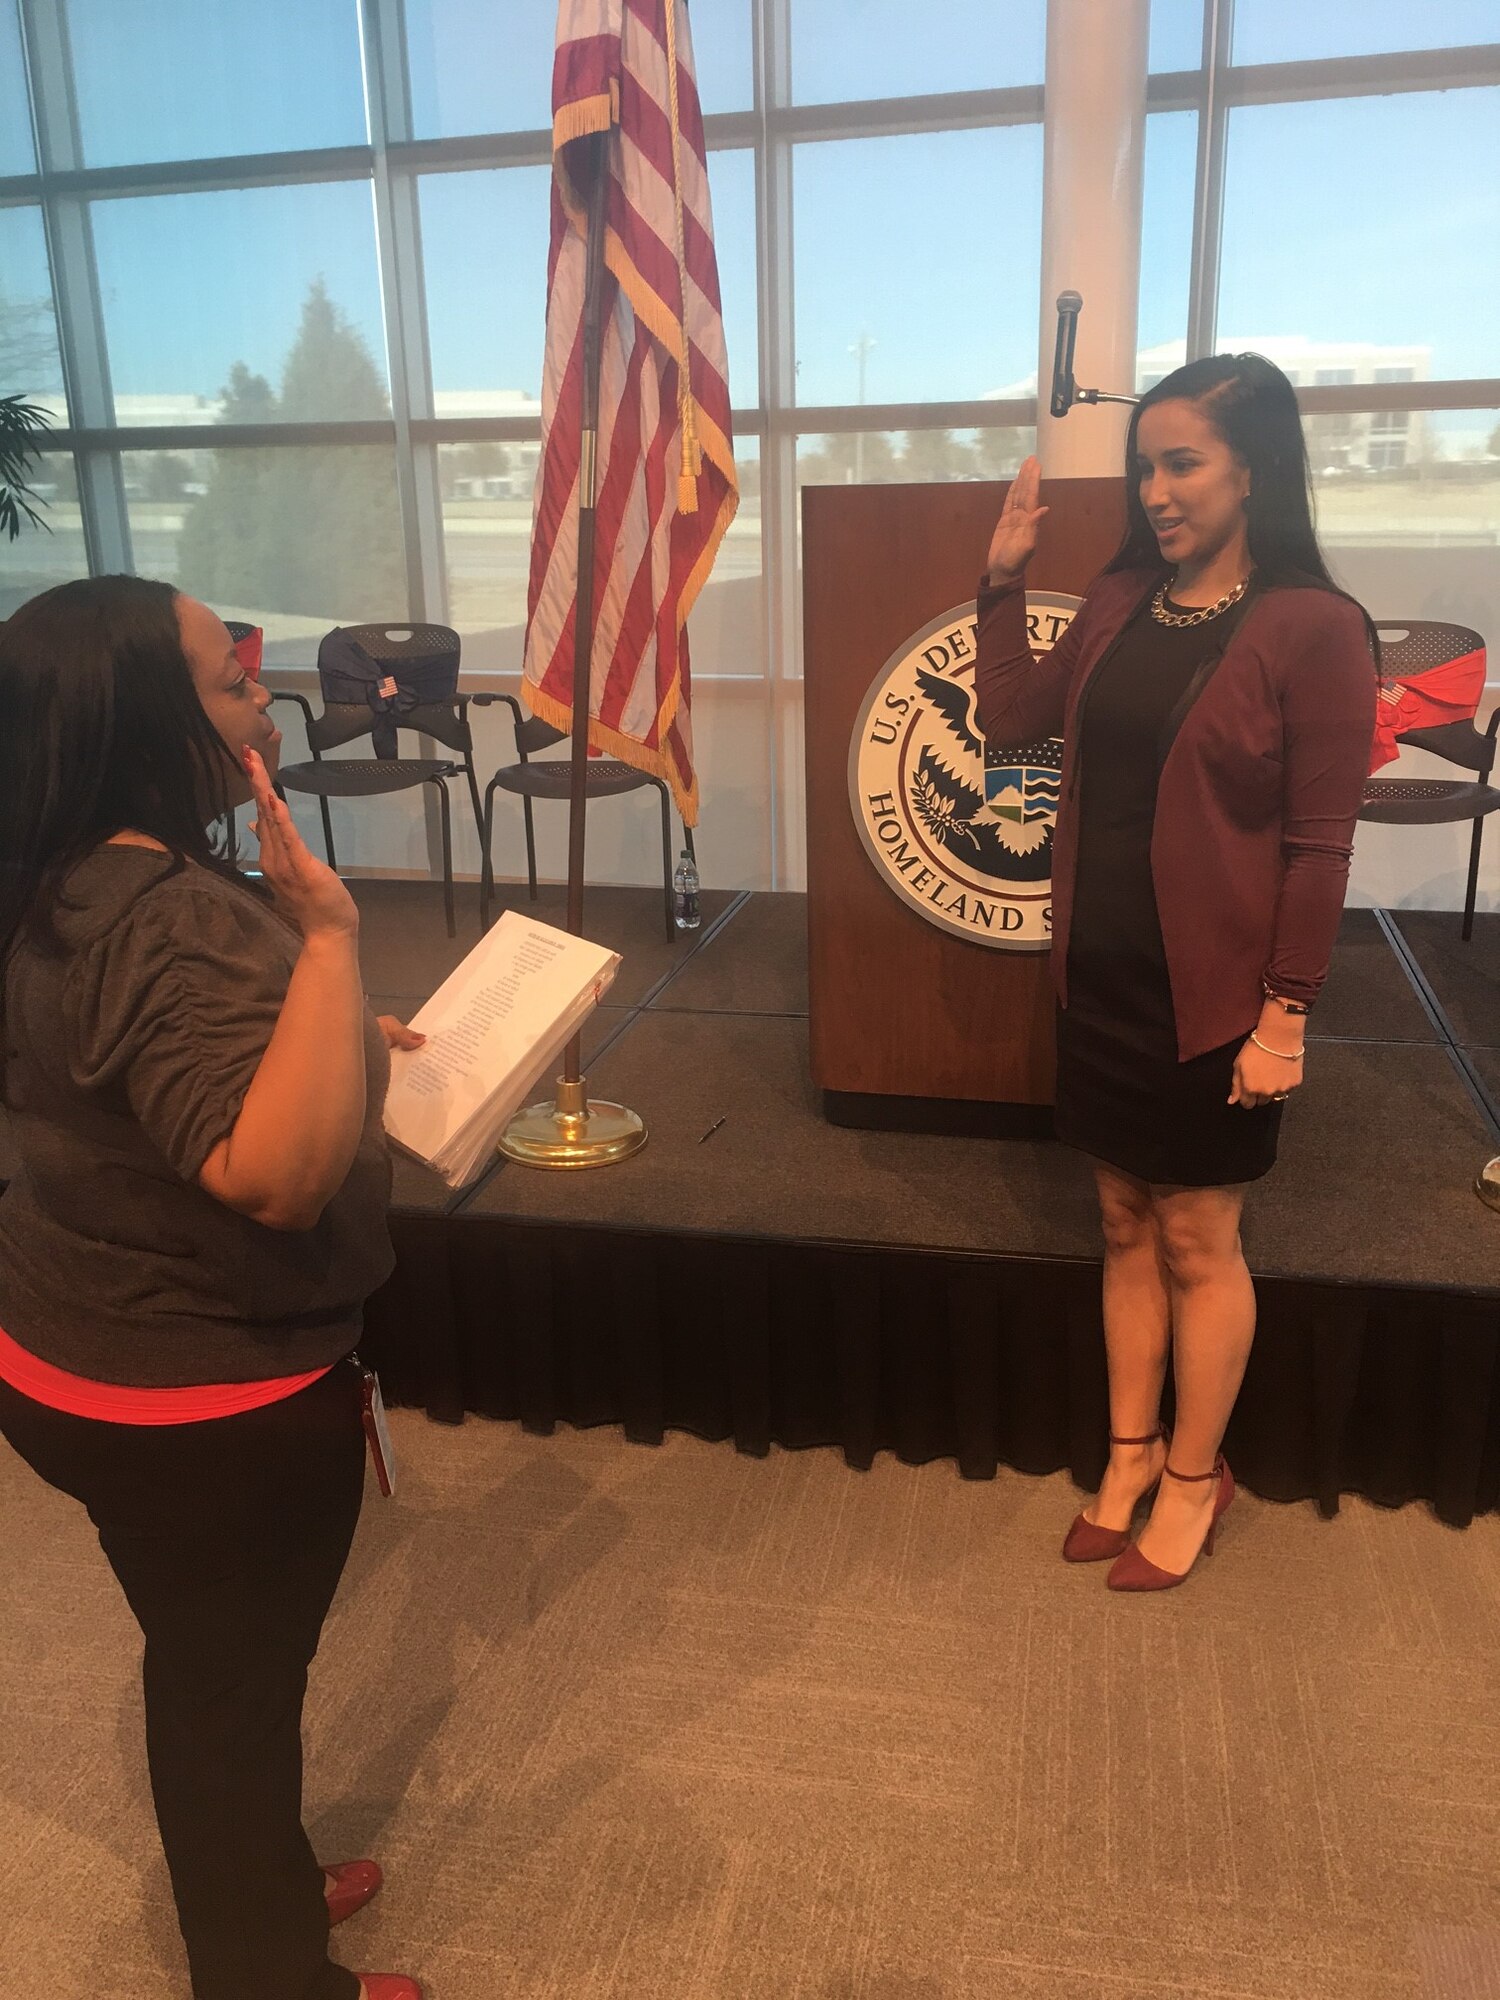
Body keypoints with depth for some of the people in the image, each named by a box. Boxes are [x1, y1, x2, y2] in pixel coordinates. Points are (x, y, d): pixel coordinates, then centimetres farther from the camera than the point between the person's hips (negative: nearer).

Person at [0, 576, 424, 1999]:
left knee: (204, 1660, 27)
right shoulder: (177, 920, -30)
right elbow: (281, 1172, -40)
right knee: (236, 1683, 14)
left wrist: (344, 1041, 11)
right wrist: (327, 933, -37)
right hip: (206, 1401, -9)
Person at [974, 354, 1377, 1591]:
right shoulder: (1121, 602, 6)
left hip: (1214, 994, -6)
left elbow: (1321, 841, -13)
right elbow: (1013, 719, 9)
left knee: (1199, 1240, 9)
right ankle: (1131, 1454, 33)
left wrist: (1287, 1012, -14)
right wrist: (1005, 577, 4)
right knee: (1126, 1225, 16)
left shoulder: (1314, 629, -13)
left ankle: (1196, 1476, 29)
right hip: (1101, 977, 6)